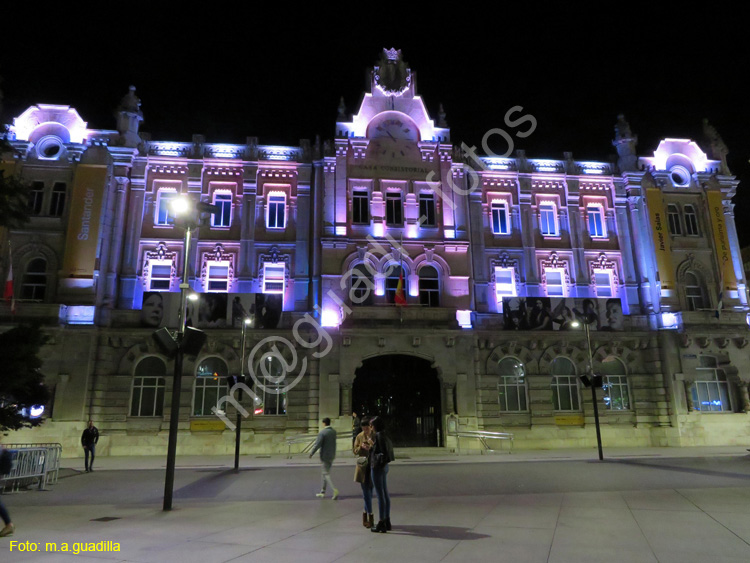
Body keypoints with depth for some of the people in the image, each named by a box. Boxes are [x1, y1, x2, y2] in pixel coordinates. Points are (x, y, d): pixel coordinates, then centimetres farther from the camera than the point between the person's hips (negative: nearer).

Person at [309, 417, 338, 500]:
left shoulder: (322, 433, -18)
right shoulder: (333, 432, 3)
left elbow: (317, 444, -17)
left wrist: (311, 453, -7)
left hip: (325, 456, -7)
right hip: (331, 455, 7)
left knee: (326, 474, -3)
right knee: (326, 473, 16)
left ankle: (334, 490, -18)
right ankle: (322, 492, 23)